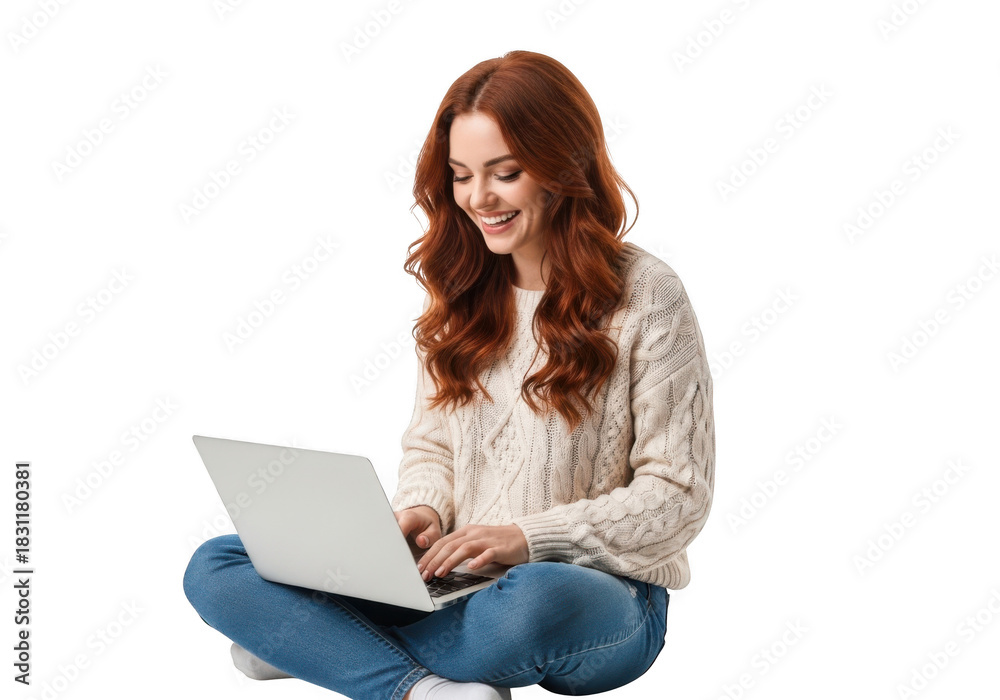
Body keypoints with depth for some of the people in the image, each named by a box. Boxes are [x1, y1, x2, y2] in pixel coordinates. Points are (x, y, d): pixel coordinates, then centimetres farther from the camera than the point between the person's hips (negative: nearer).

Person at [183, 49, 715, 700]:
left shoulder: (645, 297, -8)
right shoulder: (460, 291, 9)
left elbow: (678, 494, -9)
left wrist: (530, 537, -20)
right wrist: (420, 511, -8)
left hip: (603, 593, -5)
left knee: (533, 601, -43)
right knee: (214, 567, -11)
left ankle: (314, 644, -19)